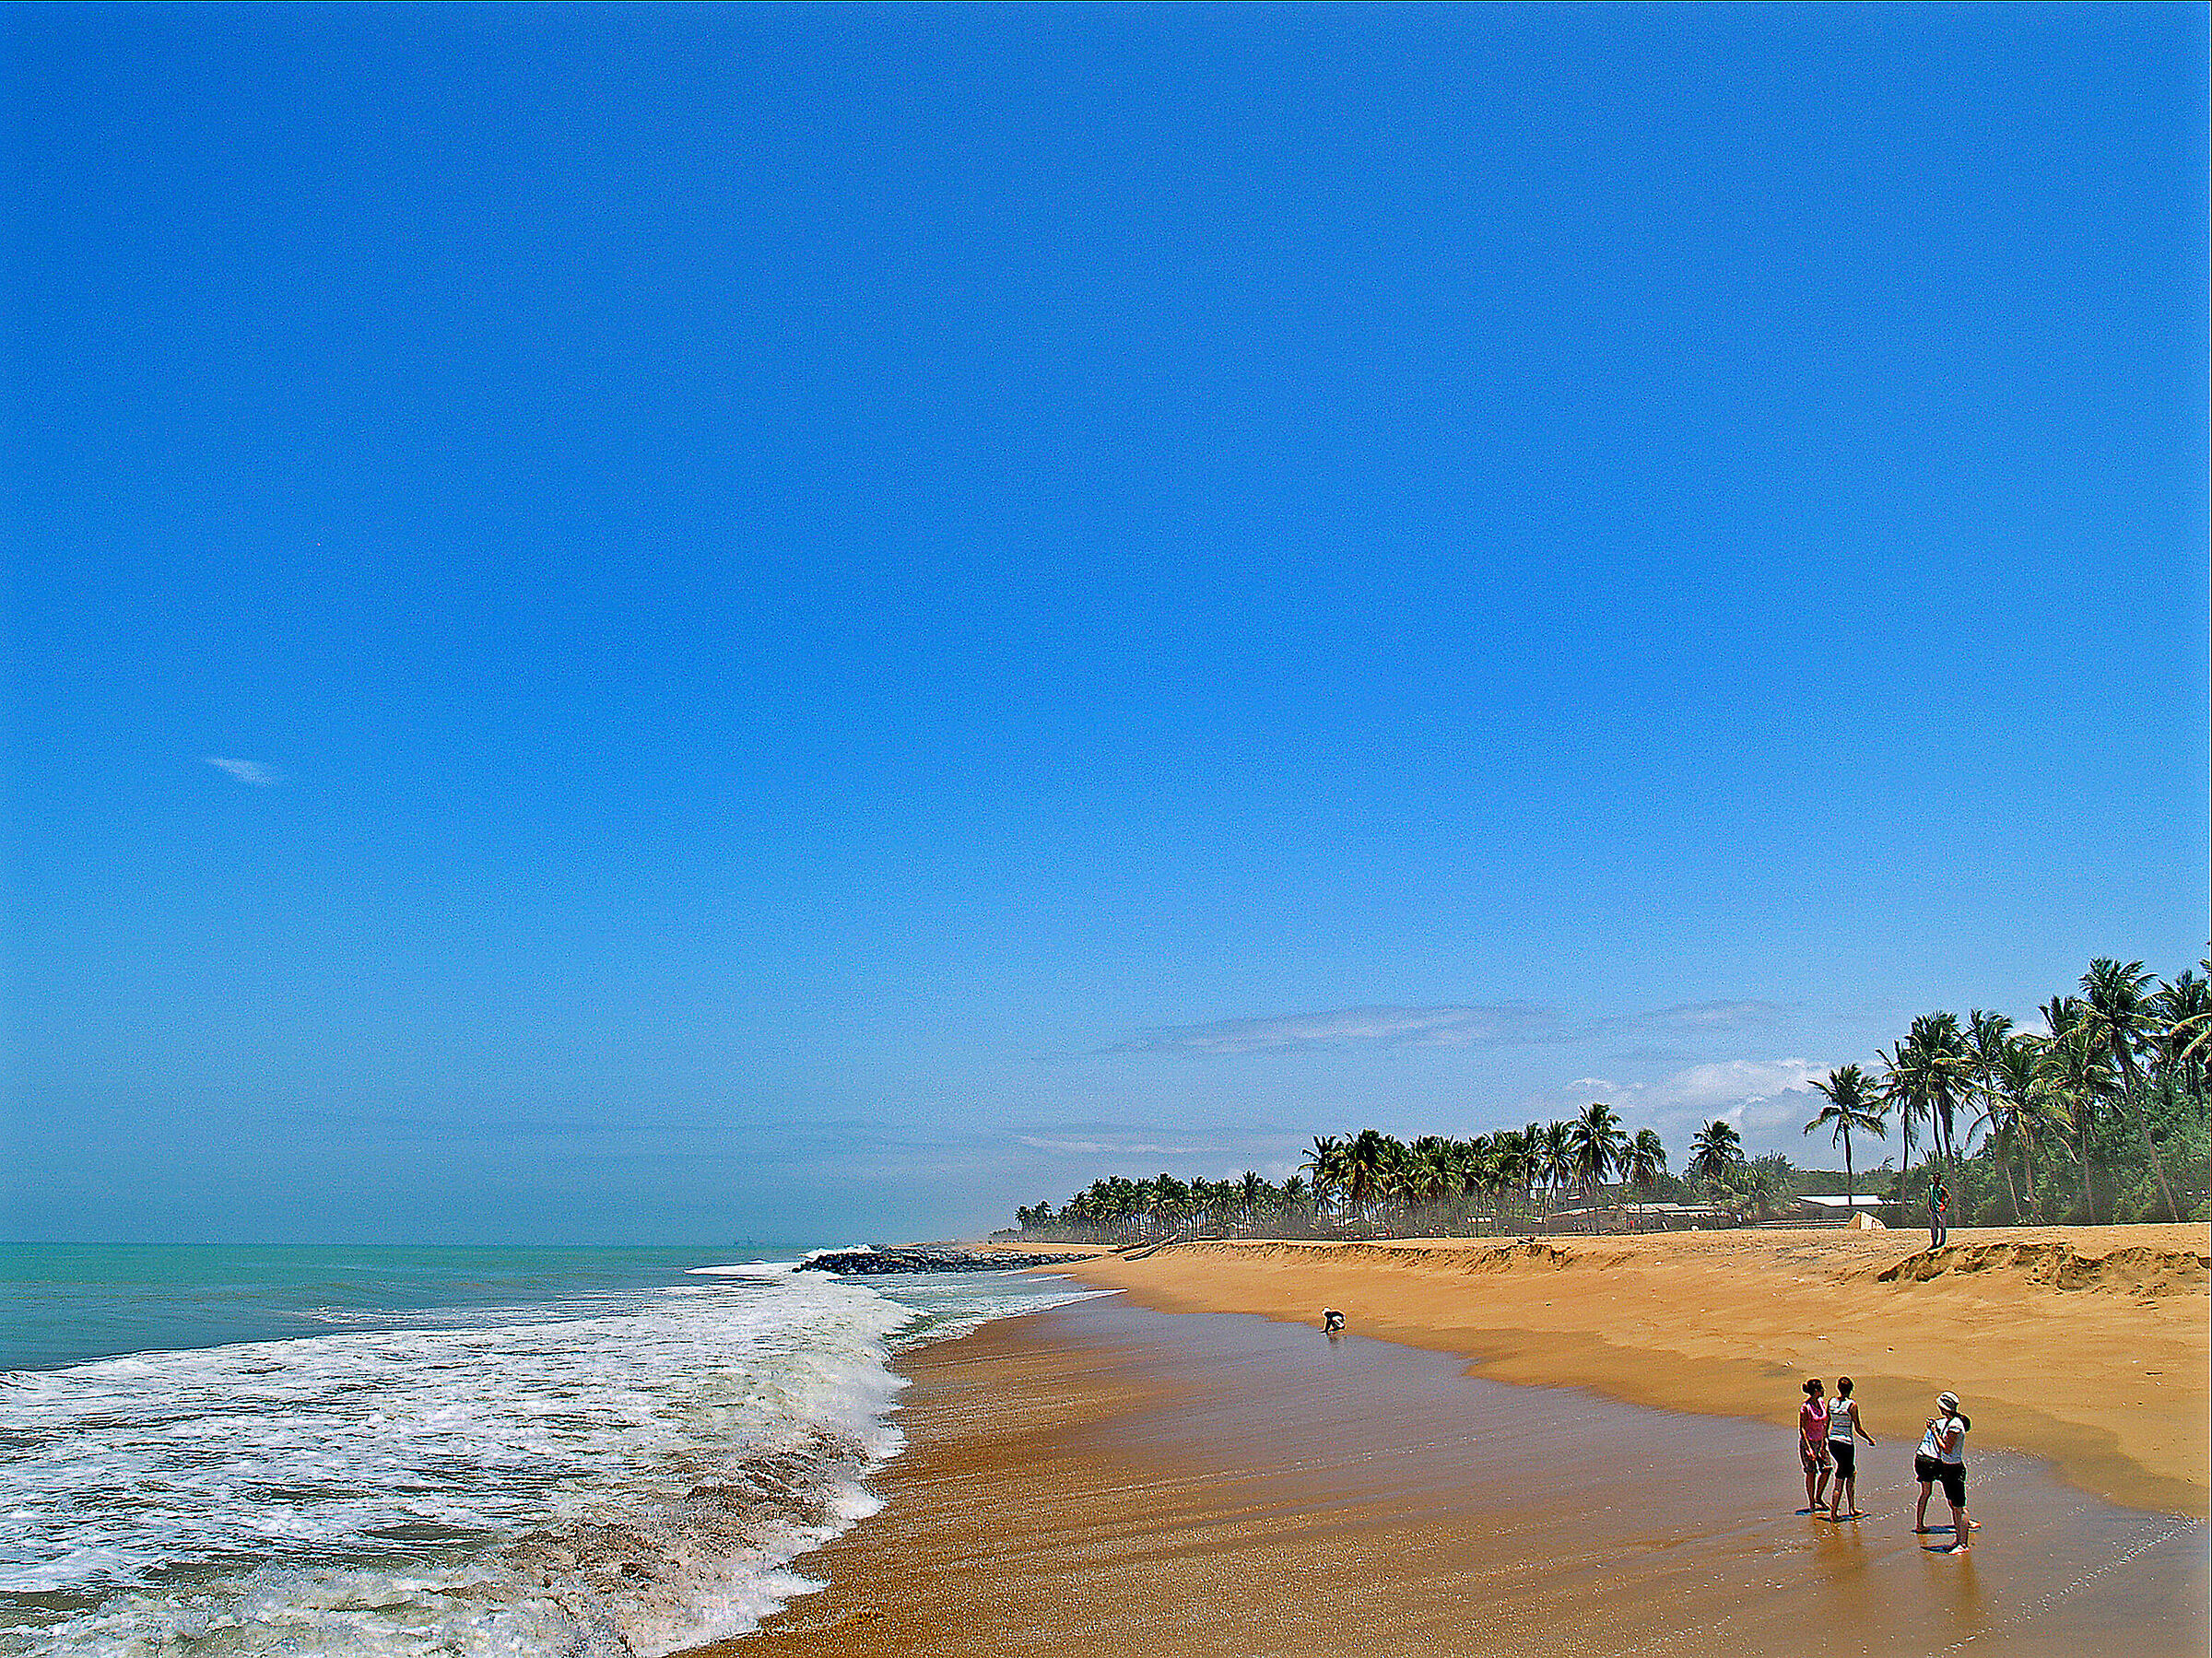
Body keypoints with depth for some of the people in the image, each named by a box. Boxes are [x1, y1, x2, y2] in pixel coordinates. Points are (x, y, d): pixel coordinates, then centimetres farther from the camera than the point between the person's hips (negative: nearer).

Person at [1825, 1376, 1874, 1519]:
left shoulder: (1831, 1402, 2)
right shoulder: (1852, 1404, -13)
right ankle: (1833, 1513, 3)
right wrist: (1870, 1439, 7)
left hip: (1832, 1442, 6)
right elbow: (1858, 1429, -10)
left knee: (1852, 1471, 24)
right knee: (1840, 1481, 2)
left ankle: (1853, 1508, 30)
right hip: (1846, 1443, -6)